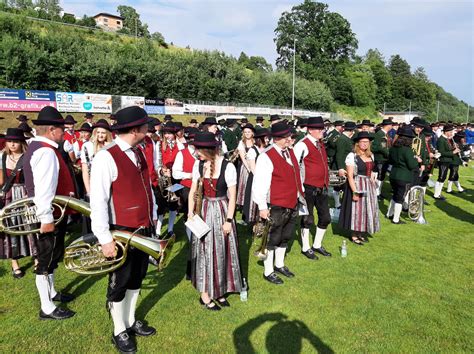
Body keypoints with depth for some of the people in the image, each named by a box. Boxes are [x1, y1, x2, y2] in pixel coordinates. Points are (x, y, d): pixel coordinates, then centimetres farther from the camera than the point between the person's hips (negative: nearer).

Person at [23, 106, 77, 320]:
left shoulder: (36, 147, 10)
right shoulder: (46, 152, -23)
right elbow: (44, 190, -28)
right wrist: (46, 219, -25)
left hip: (51, 214, 10)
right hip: (51, 216, -10)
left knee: (50, 256, 23)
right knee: (47, 259, 2)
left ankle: (51, 293, 42)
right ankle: (47, 309, 17)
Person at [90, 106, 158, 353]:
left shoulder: (137, 153, 5)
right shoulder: (106, 158, -20)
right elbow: (97, 202, -21)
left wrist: (153, 216, 14)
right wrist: (105, 239, -20)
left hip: (144, 230, 8)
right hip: (122, 232, -7)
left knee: (136, 279, 21)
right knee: (119, 283, 12)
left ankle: (131, 322, 42)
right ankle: (119, 332, 33)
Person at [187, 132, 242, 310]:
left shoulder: (228, 166, -14)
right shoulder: (198, 164, -4)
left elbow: (232, 197, -9)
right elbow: (193, 190, 3)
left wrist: (229, 220, -10)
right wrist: (190, 212, -6)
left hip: (221, 211, -2)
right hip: (204, 211, 2)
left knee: (221, 251, 10)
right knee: (204, 250, 7)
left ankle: (219, 290, 28)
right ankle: (205, 294, 20)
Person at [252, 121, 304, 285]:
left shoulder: (290, 152, 7)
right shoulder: (266, 157, -19)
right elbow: (259, 184, -21)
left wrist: (300, 194, 17)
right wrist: (262, 207, -20)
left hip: (292, 204, 8)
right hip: (276, 207, -8)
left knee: (285, 237, 21)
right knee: (272, 240, 6)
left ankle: (279, 265, 41)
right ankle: (268, 272, 24)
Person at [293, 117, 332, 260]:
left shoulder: (320, 143, 12)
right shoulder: (303, 145, -14)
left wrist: (326, 183, 17)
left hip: (322, 188, 8)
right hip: (309, 188, -8)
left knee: (325, 218, 14)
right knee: (308, 219, 5)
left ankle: (317, 245, 33)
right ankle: (305, 248, 24)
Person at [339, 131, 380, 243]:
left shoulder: (371, 155, 7)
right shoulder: (352, 156, -14)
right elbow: (350, 176, -17)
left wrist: (373, 183, 12)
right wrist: (355, 191, -22)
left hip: (369, 186, 7)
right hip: (356, 186, -7)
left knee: (367, 209, 13)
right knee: (356, 209, 2)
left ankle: (361, 233, 26)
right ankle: (354, 235, 15)